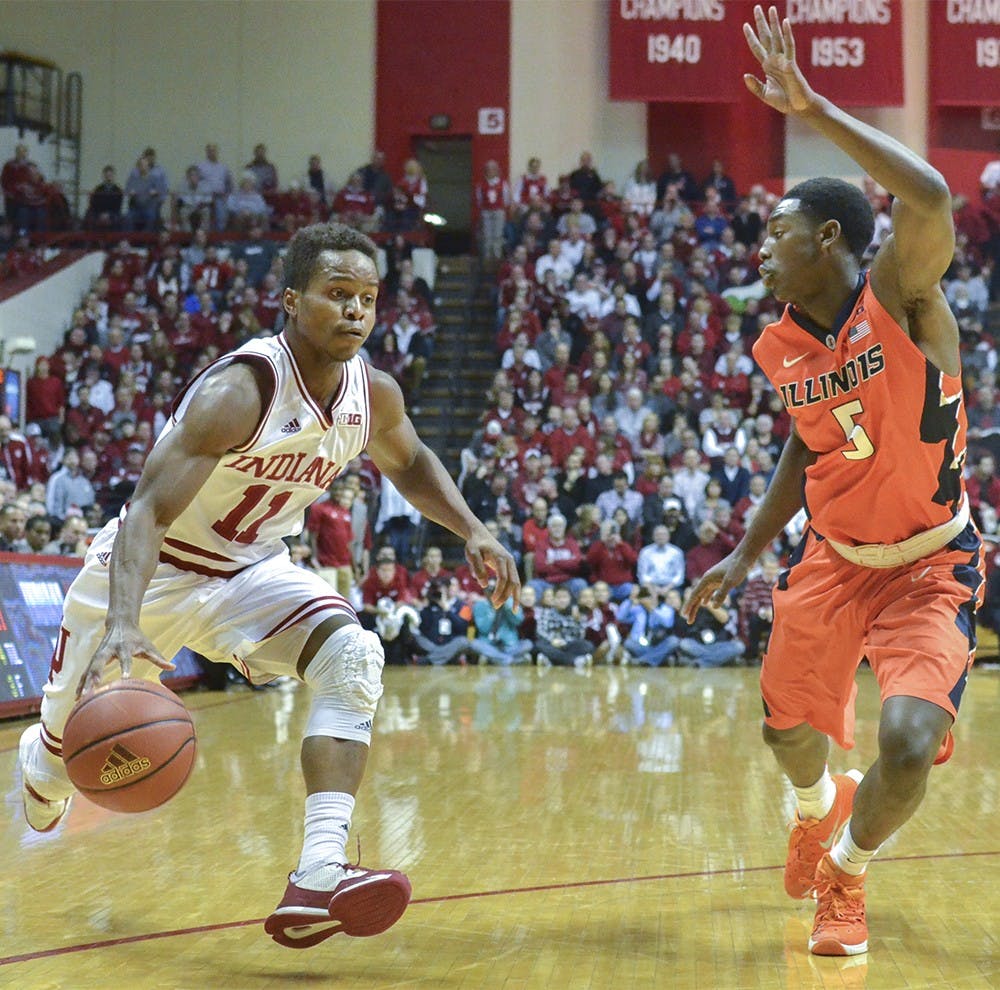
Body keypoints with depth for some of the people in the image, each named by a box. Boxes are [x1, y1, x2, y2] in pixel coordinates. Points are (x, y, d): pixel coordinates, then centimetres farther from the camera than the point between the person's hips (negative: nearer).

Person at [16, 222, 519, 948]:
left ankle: (319, 881, -34)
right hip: (146, 569, -4)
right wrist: (123, 626, -53)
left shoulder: (375, 396, -10)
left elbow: (408, 461, 15)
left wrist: (471, 531, 0)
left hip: (251, 571, 5)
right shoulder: (238, 391, -31)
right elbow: (147, 512, -38)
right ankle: (36, 767, 49)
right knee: (67, 753, 7)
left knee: (352, 657, -25)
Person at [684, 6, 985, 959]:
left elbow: (930, 197, -42)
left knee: (909, 742, -23)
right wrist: (746, 554, 11)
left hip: (931, 565, -6)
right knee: (788, 729, 15)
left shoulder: (897, 295, -21)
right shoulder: (781, 346, -2)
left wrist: (811, 106, -40)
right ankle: (819, 808, 54)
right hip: (832, 559, 6)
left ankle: (846, 871, 10)